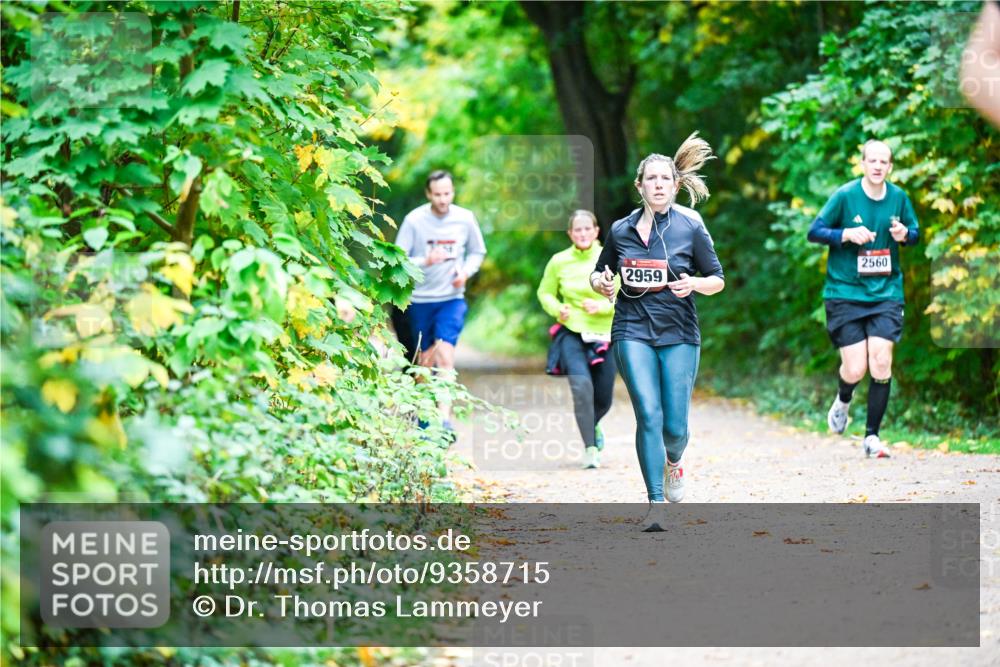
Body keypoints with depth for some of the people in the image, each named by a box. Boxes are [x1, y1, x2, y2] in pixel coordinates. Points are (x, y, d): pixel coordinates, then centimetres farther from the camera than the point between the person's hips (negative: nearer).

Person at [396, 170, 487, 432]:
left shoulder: (465, 219, -3)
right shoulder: (414, 220, -9)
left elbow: (477, 252, 11)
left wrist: (466, 272, -8)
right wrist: (425, 261, -26)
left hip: (452, 298, 0)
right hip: (420, 299, 0)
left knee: (445, 354, -17)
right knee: (425, 360, 9)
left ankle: (445, 418, -23)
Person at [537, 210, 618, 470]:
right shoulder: (559, 261, -2)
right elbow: (545, 292, 11)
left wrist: (602, 306, -20)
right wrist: (557, 309, -9)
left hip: (604, 336, 1)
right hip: (571, 334, -1)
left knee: (603, 400, 8)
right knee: (581, 385, -24)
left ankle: (592, 426, 45)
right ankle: (590, 448, -15)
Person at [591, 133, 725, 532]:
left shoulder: (691, 227, -1)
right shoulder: (620, 230, 5)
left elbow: (717, 280, 4)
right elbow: (599, 274, 18)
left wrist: (695, 284, -18)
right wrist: (601, 283, -6)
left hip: (679, 336, -1)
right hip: (633, 332, 1)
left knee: (675, 425, -3)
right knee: (649, 414, -14)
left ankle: (674, 460, 34)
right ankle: (657, 505, -9)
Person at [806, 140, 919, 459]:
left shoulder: (899, 197, 2)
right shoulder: (845, 196, -8)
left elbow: (914, 232, 16)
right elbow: (814, 232, -4)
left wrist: (905, 235, -8)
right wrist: (845, 234, -20)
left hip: (886, 292, 2)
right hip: (845, 292, -2)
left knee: (881, 363, -11)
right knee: (855, 369, -6)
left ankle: (872, 436, 2)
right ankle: (843, 401, 32)